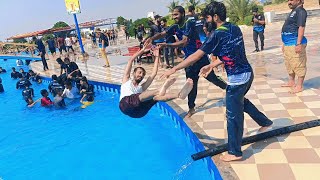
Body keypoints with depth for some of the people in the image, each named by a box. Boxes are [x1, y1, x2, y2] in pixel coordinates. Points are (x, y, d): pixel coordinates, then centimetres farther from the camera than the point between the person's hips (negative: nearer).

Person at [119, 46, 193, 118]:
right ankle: (159, 90, -60)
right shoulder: (126, 80, 27)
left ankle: (180, 95, -45)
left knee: (156, 97, -22)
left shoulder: (141, 88, 33)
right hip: (125, 104, -2)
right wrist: (143, 50, 22)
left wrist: (156, 56, 26)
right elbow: (131, 60, 20)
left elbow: (154, 74, 25)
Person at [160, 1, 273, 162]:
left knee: (233, 115, 3)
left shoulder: (217, 35, -18)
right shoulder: (235, 29, 7)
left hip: (237, 79, -9)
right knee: (240, 101, 33)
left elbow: (196, 56, -19)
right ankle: (265, 122, 46)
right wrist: (211, 66, 15)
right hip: (247, 72, 9)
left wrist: (173, 69, -14)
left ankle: (235, 152, 16)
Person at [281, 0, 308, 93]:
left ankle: (299, 86, 1)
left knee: (298, 65, -5)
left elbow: (301, 27, -20)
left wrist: (299, 43, -28)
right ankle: (291, 82, 30)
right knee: (289, 64, 18)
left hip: (295, 44, -11)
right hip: (288, 44, 11)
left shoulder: (301, 11, -10)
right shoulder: (293, 12, 20)